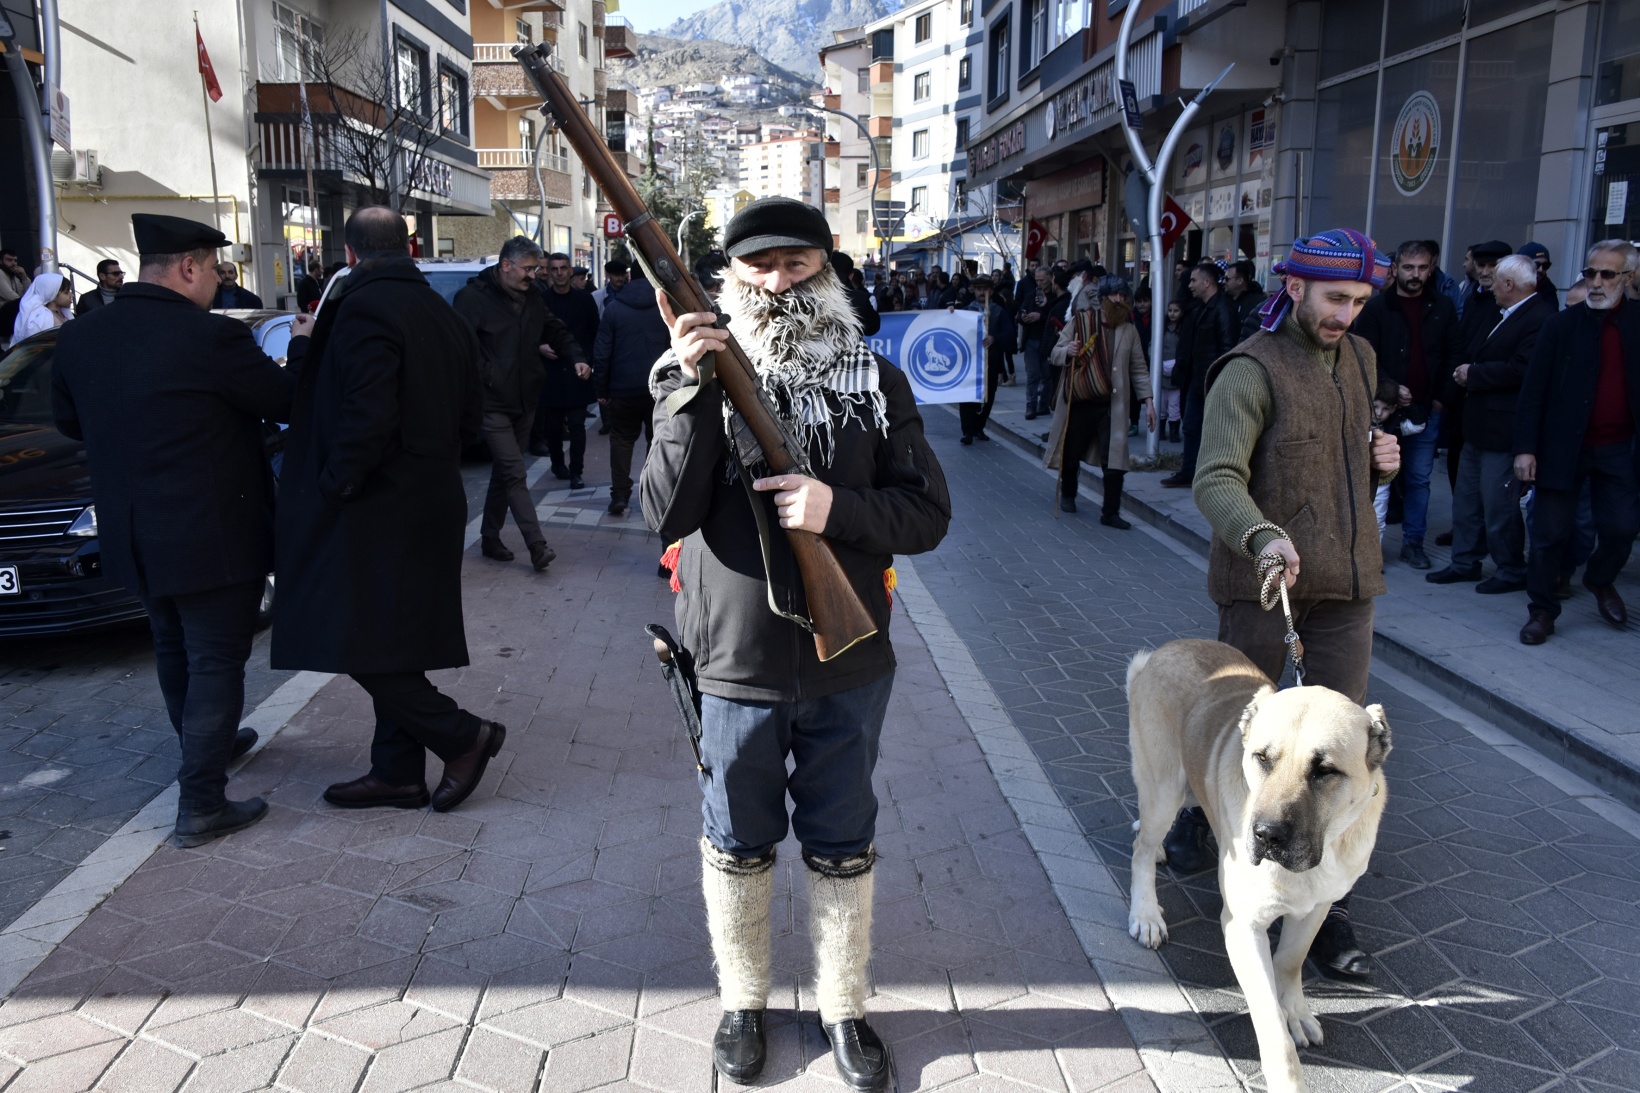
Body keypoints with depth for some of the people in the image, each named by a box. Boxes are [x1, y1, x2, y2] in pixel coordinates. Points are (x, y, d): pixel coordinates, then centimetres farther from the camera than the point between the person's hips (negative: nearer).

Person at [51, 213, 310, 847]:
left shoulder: (79, 338, -1)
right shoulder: (212, 339, -21)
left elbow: (69, 422, 13)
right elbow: (287, 403, -10)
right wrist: (302, 346, 7)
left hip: (134, 535, 7)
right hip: (213, 535, -7)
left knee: (175, 648, 24)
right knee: (216, 661, 3)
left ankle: (205, 748, 45)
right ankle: (201, 806, 6)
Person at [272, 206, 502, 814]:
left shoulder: (362, 309, -15)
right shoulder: (444, 315, 11)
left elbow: (367, 416, -25)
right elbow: (470, 414, 16)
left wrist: (333, 484, -13)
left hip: (378, 510, -9)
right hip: (431, 503, 9)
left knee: (362, 648, -1)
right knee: (395, 645, 14)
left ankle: (464, 737, 4)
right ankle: (398, 773, 22)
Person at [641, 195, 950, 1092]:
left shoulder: (874, 381, 0)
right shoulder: (700, 377, -3)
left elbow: (927, 513, -3)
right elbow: (667, 514, -15)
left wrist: (837, 507, -20)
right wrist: (691, 392, -26)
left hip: (847, 665, 1)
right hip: (736, 664, -1)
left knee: (842, 849, 15)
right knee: (738, 847, 16)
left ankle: (842, 1007, 36)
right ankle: (742, 1001, 38)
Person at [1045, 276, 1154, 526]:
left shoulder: (1129, 331, 6)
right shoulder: (1079, 322, -1)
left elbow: (1138, 369, 9)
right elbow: (1056, 353, 1)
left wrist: (1147, 401, 1)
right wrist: (1068, 351, -22)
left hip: (1113, 405, 1)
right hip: (1079, 401, -1)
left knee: (1114, 458, -6)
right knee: (1071, 453, 12)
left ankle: (1110, 512, 2)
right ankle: (1068, 494, 37)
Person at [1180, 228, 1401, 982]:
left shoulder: (1357, 360, 12)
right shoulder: (1251, 372, -12)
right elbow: (1217, 481, -24)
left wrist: (1382, 459, 3)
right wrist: (1262, 538, -43)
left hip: (1346, 580, 6)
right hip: (1264, 580, -5)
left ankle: (1323, 907, 13)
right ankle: (1193, 810, 42)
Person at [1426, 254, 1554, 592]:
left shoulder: (1540, 318, -17)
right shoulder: (1509, 316, 15)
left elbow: (1520, 370, -26)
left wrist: (1473, 373, -15)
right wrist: (1467, 371, -1)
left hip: (1504, 430, -10)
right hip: (1479, 425, 10)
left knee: (1498, 505, 0)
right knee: (1466, 498, 16)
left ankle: (1511, 571, 14)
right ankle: (1465, 562, 26)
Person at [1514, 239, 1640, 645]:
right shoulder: (1561, 325, -2)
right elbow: (1533, 391, -5)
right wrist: (1525, 448, -11)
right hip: (1563, 447, -1)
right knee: (1551, 533, 3)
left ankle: (1600, 581, 33)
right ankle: (1541, 611, 17)